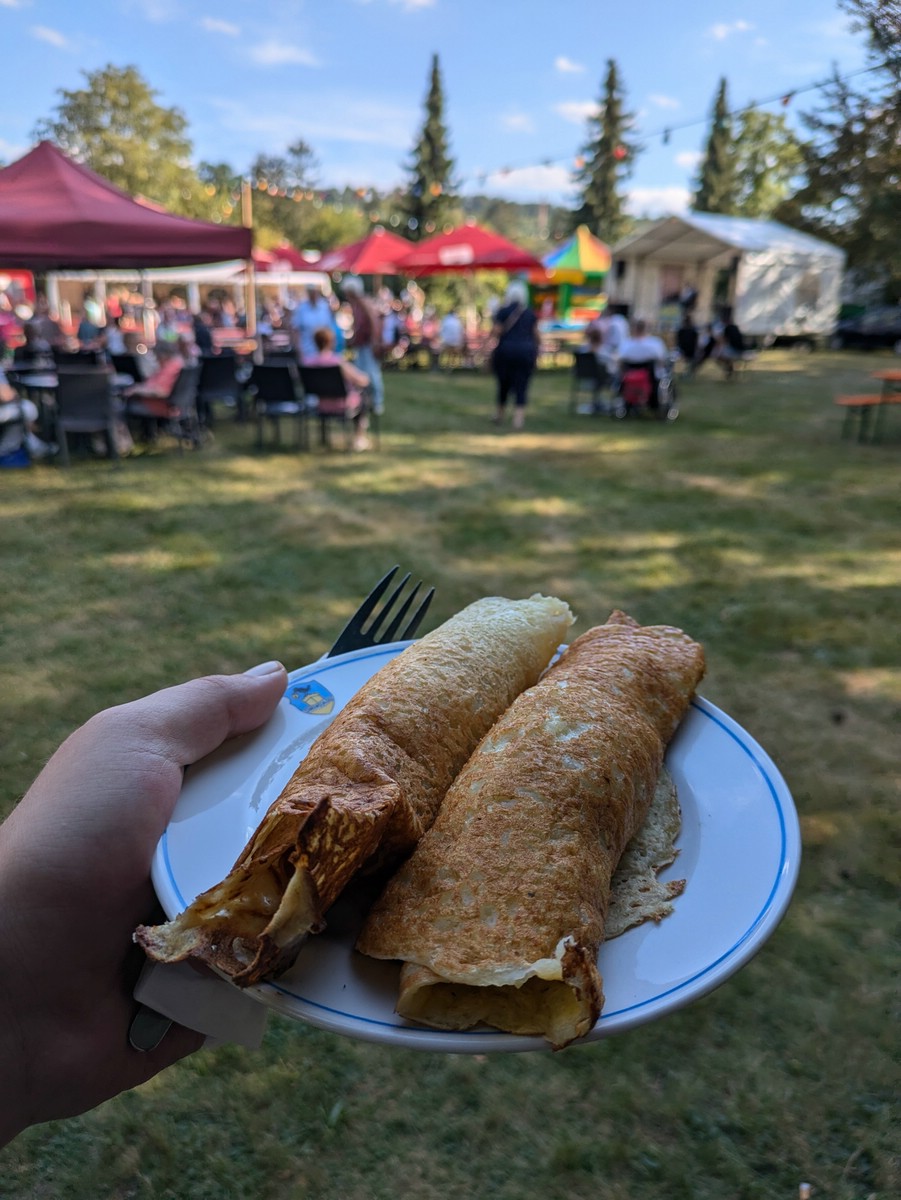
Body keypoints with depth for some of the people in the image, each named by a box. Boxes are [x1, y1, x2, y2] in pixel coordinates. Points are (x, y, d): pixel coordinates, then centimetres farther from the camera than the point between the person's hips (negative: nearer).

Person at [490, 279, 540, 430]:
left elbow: (496, 331, -9)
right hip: (527, 350, 1)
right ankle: (518, 418, -9)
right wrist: (535, 351, 17)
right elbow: (535, 334, 8)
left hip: (506, 349, -1)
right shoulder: (530, 313, 7)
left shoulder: (503, 311, -3)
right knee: (521, 385, 1)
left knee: (504, 383, 13)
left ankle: (499, 415, 26)